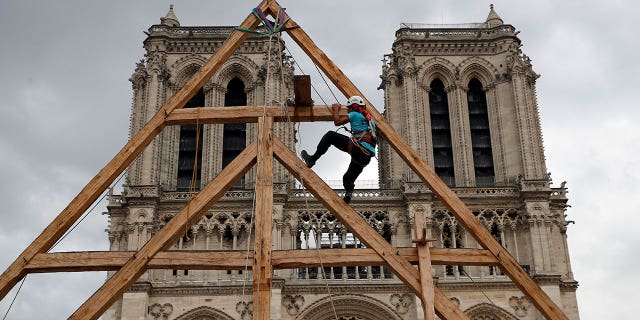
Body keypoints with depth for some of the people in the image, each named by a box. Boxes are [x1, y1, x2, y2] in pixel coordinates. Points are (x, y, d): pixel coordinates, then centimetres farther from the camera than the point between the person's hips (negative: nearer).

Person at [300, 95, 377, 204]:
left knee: (330, 135, 3)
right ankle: (348, 193, -7)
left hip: (358, 148, -8)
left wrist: (336, 109, 22)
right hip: (367, 156, 8)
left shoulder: (355, 114, 8)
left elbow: (337, 121, 4)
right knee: (348, 178, 19)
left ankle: (312, 159, -1)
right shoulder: (370, 119, 32)